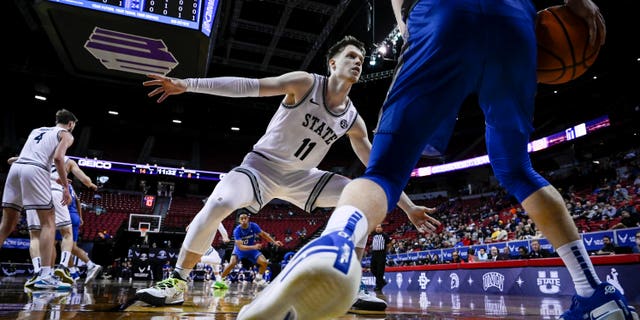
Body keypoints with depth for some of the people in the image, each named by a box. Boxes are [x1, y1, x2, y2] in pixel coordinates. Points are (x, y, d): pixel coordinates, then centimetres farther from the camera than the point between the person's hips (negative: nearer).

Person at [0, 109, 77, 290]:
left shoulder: (37, 130, 31)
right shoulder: (66, 135, 11)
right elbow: (58, 158, -6)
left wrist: (55, 179, 34)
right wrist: (66, 187, -3)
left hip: (16, 167, 7)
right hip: (35, 170, -6)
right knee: (48, 223, -4)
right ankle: (45, 276, -11)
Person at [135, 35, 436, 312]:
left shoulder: (353, 120, -2)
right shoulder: (305, 83, -14)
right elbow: (248, 86, -19)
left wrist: (408, 206, 1)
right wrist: (187, 84, -25)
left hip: (301, 176, 5)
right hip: (262, 164, -4)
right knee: (219, 203, -32)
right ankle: (176, 283, -9)